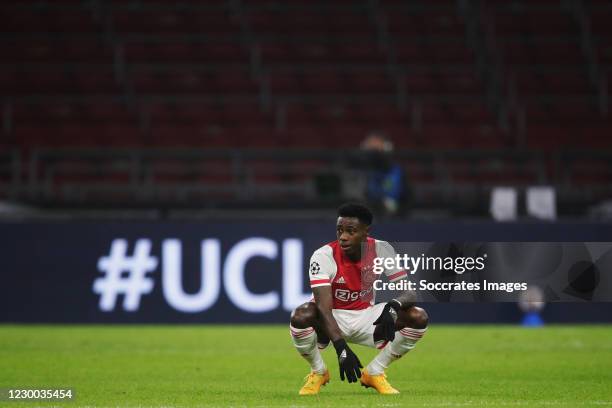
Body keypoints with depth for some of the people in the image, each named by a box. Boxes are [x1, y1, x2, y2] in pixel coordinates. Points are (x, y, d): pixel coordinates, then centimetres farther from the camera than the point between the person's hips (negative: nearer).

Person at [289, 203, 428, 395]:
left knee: (418, 317, -19)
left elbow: (408, 292, -14)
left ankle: (374, 373, 1)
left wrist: (393, 308, -40)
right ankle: (318, 372, -5)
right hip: (332, 319, -3)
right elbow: (323, 307, -33)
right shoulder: (323, 256, -23)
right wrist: (341, 347, -46)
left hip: (365, 317, 3)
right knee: (300, 316, -37)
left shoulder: (382, 249, -13)